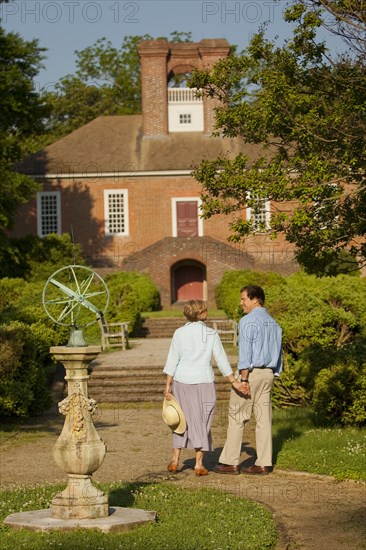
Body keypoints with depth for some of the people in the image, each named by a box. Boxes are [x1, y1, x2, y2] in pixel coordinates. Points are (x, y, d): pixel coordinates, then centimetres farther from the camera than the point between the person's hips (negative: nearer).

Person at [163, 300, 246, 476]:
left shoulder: (179, 333, -1)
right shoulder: (211, 334, -2)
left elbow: (172, 361, -2)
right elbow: (222, 360, -1)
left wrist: (168, 384, 2)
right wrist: (234, 381, 6)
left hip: (182, 381, 1)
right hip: (204, 382, -1)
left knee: (182, 419, 14)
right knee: (202, 422, 6)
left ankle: (175, 460, 14)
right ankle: (199, 464, 5)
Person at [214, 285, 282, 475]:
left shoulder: (248, 321, -11)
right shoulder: (273, 323, 15)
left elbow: (245, 351, -16)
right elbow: (278, 353, 16)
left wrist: (244, 379, -18)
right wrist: (274, 375, 18)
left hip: (251, 372, -8)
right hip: (268, 373, 8)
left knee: (237, 417, -2)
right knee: (264, 418, 5)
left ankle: (230, 462, -1)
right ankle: (264, 463, 4)